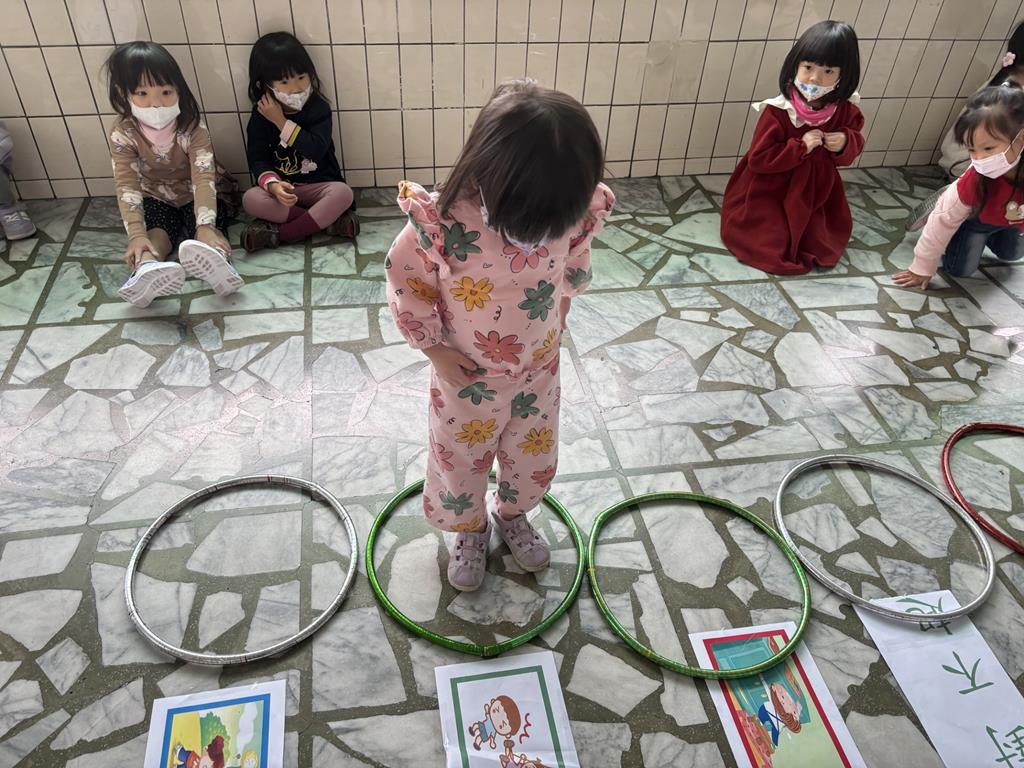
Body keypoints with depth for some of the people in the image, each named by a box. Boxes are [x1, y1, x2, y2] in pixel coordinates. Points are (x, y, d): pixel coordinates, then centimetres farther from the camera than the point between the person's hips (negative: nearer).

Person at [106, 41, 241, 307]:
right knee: (158, 230, -31)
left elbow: (204, 177, -36)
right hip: (157, 196, 2)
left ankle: (215, 261, -68)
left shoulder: (192, 128, -25)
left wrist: (205, 227, -53)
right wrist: (137, 235, -44)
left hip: (196, 194, -1)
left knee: (198, 222, -34)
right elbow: (126, 184, -28)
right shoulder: (123, 132, -20)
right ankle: (145, 269, -63)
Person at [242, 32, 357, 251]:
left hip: (319, 185, -1)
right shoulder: (261, 116, -2)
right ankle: (325, 220, -24)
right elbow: (257, 159, -6)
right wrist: (272, 184, -28)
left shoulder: (318, 108, -7)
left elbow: (316, 150, -21)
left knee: (343, 193, -32)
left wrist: (281, 122, -21)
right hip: (283, 188, 2)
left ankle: (281, 233, -26)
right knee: (251, 199, -28)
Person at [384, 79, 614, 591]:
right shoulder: (442, 221, -33)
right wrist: (435, 348, -12)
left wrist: (555, 323, 4)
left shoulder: (574, 209, -23)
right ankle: (470, 530, 51)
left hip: (538, 371, 3)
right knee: (461, 462, 20)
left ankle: (511, 514, 56)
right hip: (466, 376, -3)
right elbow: (405, 279, -15)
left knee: (534, 457, 24)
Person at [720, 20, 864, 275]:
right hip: (769, 194, -5)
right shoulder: (777, 111, -25)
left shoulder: (844, 110, -10)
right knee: (777, 249, -7)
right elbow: (758, 159, -24)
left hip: (815, 192, 5)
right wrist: (802, 146, -29)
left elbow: (856, 141, 9)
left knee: (825, 246, 7)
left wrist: (846, 143, -17)